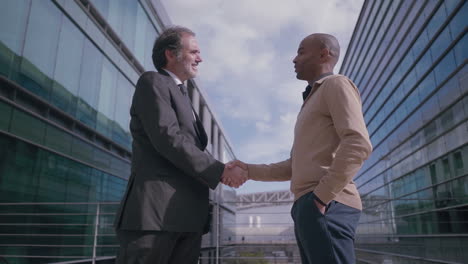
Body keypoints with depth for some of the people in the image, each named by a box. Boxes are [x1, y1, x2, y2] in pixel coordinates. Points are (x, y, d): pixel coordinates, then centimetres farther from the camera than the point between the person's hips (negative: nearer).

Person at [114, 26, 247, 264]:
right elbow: (167, 139, -13)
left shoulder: (182, 98, 27)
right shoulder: (152, 82, 1)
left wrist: (223, 171, 6)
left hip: (188, 216, 8)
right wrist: (220, 171, -11)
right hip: (155, 209, -8)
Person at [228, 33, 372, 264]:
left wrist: (322, 196, -18)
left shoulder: (336, 84, 1)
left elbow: (358, 144, -16)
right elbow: (294, 167, 26)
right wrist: (249, 170, 17)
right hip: (309, 207, 9)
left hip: (326, 206, -9)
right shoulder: (312, 103, 29)